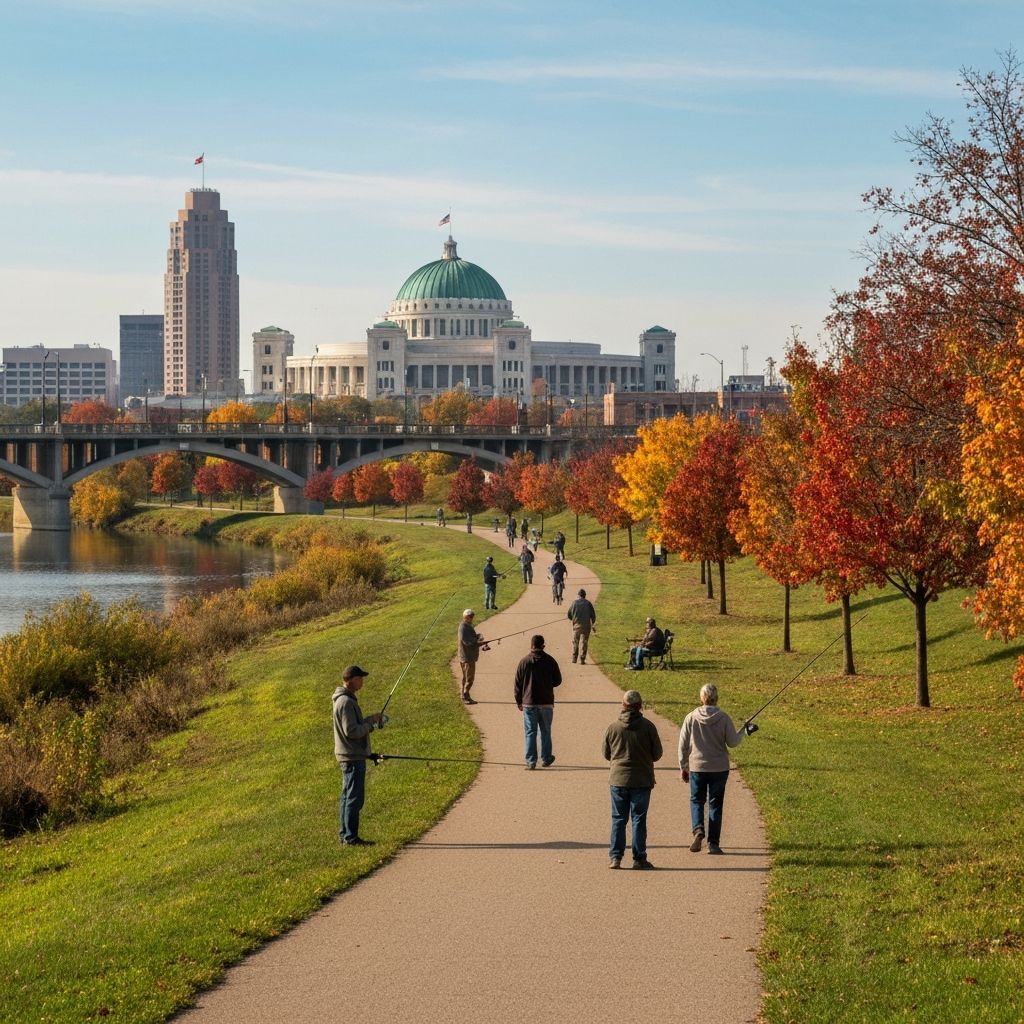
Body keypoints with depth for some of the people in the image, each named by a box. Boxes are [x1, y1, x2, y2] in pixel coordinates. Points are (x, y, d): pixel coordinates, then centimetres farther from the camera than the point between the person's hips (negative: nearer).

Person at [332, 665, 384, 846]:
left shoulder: (346, 699, 14)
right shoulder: (346, 702, -18)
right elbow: (351, 731, -22)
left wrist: (369, 719, 9)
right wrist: (371, 724, -11)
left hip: (349, 756, 10)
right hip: (353, 757, -10)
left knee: (348, 796, 14)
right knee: (354, 797, -7)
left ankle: (345, 835, 20)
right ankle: (350, 837, -5)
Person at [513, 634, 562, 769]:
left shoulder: (524, 662, -5)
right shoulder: (550, 661, -3)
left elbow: (518, 684, -1)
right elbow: (558, 681, 4)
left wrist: (519, 702, 9)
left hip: (529, 703, -1)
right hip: (546, 702, 1)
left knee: (530, 733, 3)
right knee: (545, 732, 13)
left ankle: (531, 761, 0)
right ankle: (546, 759, 18)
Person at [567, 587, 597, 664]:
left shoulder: (574, 603, -2)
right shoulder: (588, 603, -3)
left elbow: (569, 614, 3)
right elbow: (593, 615, -1)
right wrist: (593, 625, 12)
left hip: (576, 625, 1)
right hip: (586, 626, -1)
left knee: (575, 642, 14)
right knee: (583, 642, 1)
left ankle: (574, 659, 17)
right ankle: (582, 659, -4)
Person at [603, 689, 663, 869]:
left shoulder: (613, 727, -4)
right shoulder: (648, 727, -9)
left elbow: (606, 754, 6)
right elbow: (657, 754, -1)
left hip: (618, 780, 1)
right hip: (642, 780, -1)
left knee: (618, 819, 10)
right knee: (639, 819, 4)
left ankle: (615, 857, 8)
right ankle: (639, 859, 5)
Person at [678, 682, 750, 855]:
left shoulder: (691, 718, -6)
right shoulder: (723, 718, -9)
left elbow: (683, 746, -1)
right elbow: (732, 742, -4)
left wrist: (683, 767, 11)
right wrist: (744, 730, 14)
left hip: (697, 768, 0)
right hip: (719, 768, 0)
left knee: (696, 800, 16)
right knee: (715, 804, 9)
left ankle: (698, 829, -10)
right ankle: (713, 843, 8)